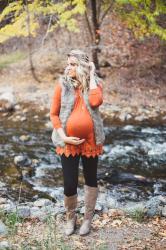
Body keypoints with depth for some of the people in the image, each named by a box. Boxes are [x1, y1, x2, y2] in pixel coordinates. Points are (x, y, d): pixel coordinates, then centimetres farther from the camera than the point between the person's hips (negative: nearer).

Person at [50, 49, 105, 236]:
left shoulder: (96, 83, -1)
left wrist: (91, 77, -15)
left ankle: (88, 218, 34)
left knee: (91, 179, 15)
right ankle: (70, 218, 28)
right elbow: (54, 114, -1)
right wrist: (63, 136, -11)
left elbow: (95, 102, -23)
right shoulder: (62, 84, -3)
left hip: (91, 140, 1)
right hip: (68, 142, -1)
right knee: (69, 184, 1)